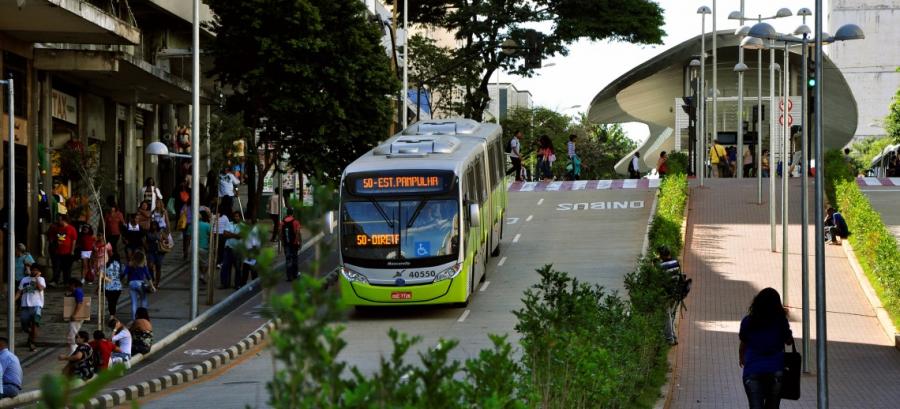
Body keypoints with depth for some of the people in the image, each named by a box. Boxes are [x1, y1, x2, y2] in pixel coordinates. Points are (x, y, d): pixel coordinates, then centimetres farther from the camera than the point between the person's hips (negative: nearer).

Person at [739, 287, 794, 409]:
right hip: (775, 370, 0)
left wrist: (741, 358, 33)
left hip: (752, 371, 0)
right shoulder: (781, 321, -2)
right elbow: (789, 341, 11)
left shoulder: (748, 321, 1)